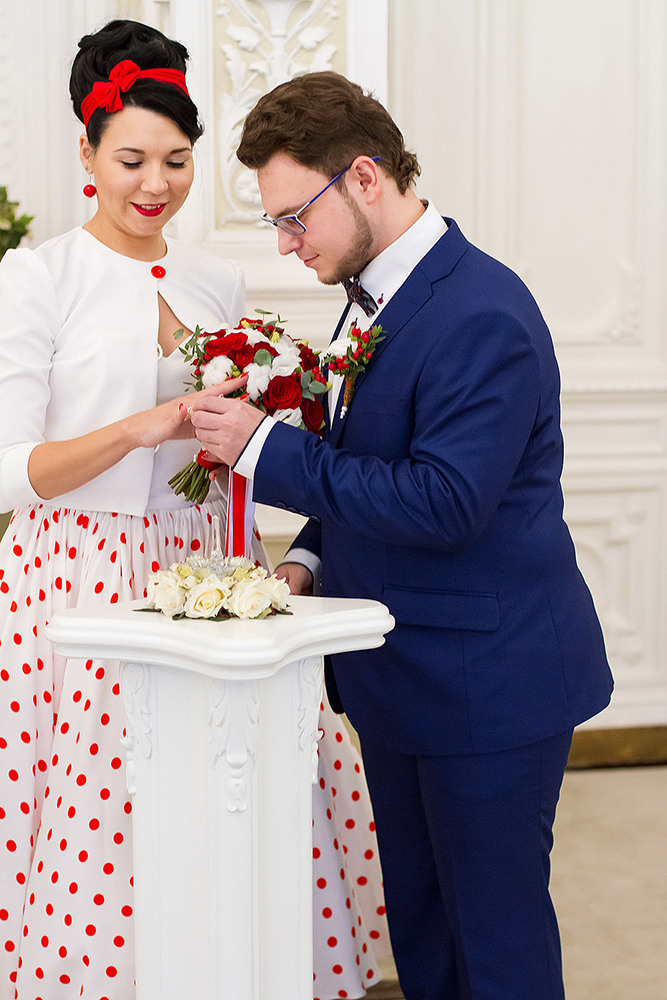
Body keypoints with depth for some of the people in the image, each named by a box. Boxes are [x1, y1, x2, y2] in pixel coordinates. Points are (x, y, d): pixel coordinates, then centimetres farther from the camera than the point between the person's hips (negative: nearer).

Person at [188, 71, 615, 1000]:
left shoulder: (484, 313, -22)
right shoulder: (373, 296, 9)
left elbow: (442, 501, -28)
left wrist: (264, 446, -23)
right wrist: (310, 557, 3)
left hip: (486, 676, -9)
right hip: (401, 678, 9)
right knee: (418, 923, 19)